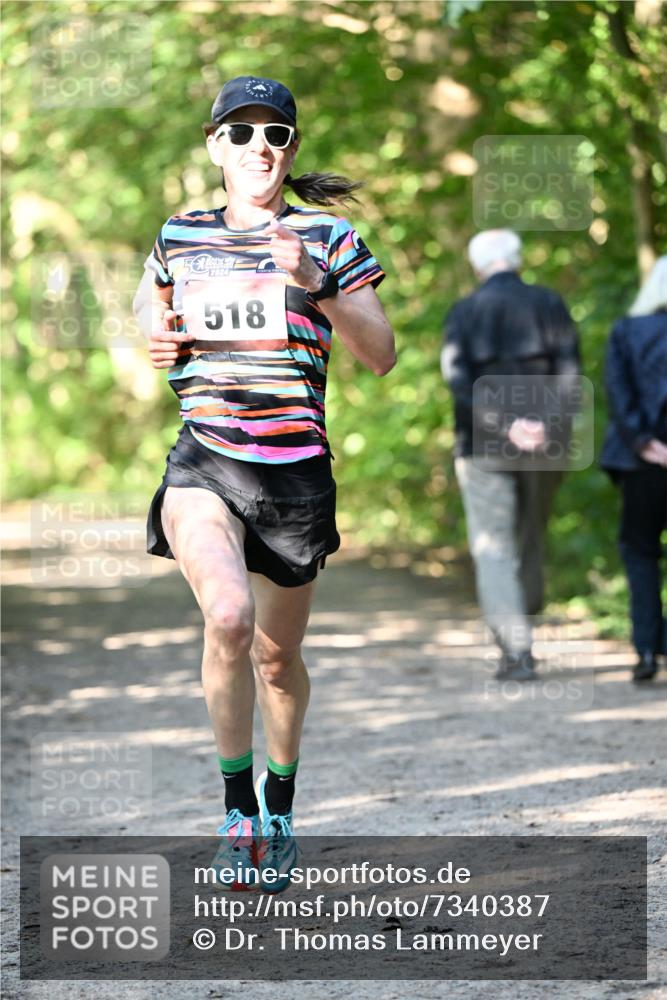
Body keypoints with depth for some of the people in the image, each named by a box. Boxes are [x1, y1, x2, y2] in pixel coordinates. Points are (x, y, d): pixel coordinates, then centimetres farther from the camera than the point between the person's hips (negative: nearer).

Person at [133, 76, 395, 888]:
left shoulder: (329, 239, 3)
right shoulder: (178, 236, 9)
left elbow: (381, 356, -1)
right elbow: (149, 302, 29)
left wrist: (316, 286, -16)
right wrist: (154, 337, 5)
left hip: (294, 466, 0)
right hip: (202, 460, 0)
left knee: (277, 655, 9)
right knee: (229, 617, -26)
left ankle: (278, 808, 35)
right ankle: (236, 803, -9)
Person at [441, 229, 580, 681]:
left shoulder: (464, 313, 1)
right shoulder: (550, 305, 4)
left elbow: (459, 379, -11)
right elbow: (569, 370, -7)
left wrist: (504, 426, -16)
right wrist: (549, 426, -14)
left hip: (485, 445, -2)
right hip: (545, 445, 2)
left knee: (493, 550, 0)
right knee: (531, 540, 19)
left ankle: (517, 652, -10)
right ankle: (521, 638, 28)